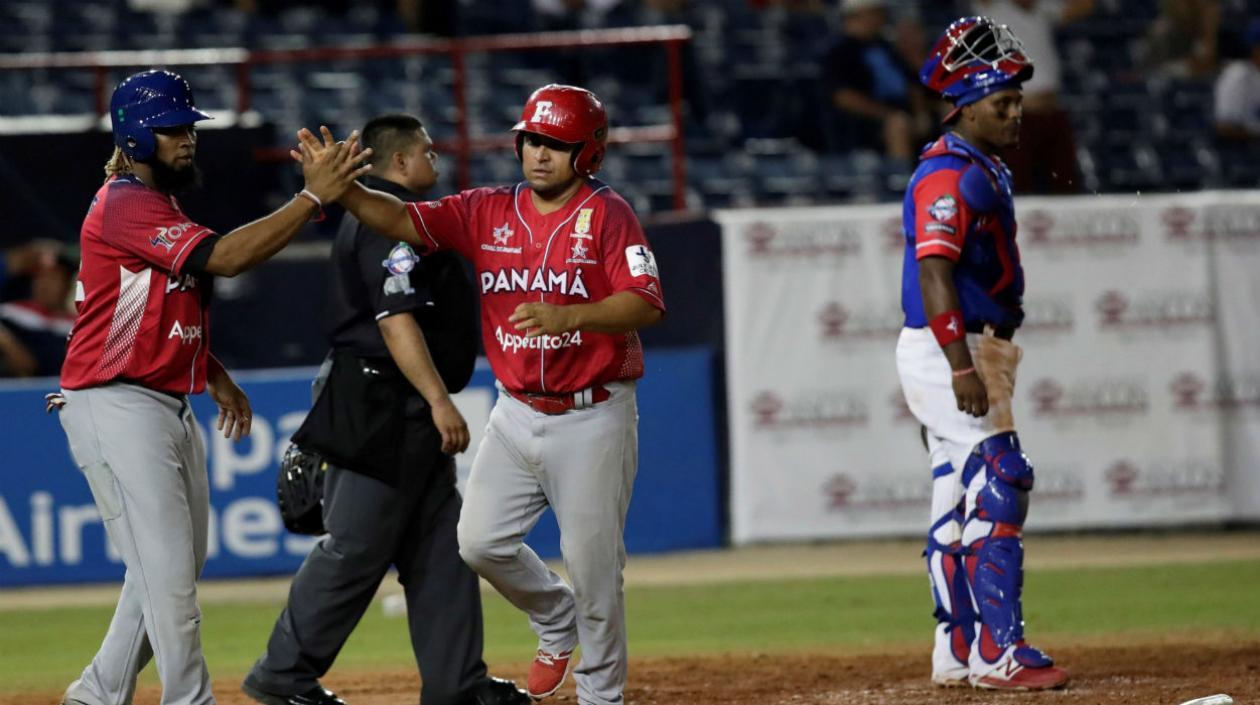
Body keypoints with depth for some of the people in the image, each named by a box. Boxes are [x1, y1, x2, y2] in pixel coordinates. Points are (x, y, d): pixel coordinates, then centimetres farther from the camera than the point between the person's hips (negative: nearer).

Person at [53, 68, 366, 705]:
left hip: (170, 407, 10)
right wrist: (313, 197, -28)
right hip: (117, 408, -10)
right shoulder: (124, 205, -16)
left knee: (177, 570, 14)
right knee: (167, 572, -11)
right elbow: (224, 257, -27)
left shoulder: (158, 206, 17)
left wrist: (214, 375, 15)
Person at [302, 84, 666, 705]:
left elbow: (646, 304, -20)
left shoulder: (607, 215, -9)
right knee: (480, 541, 1)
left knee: (592, 562, -2)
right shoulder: (487, 212, 4)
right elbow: (403, 220, -6)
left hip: (592, 418, -5)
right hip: (516, 414, 5)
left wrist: (568, 315, -35)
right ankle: (556, 622, 29)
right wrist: (340, 189, -24)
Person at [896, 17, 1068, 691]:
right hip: (945, 352, -11)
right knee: (998, 487, -14)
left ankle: (958, 653, 18)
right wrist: (962, 367, -30)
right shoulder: (947, 174, -16)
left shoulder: (984, 170, 16)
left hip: (972, 350, 11)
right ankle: (999, 654, -15)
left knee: (961, 498, 13)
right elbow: (935, 273, -24)